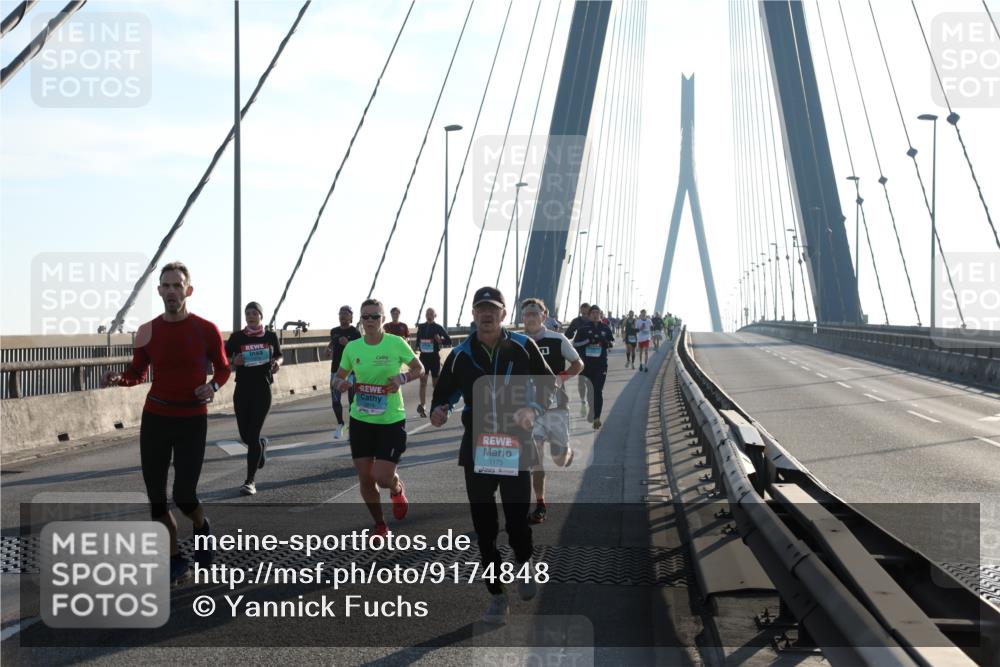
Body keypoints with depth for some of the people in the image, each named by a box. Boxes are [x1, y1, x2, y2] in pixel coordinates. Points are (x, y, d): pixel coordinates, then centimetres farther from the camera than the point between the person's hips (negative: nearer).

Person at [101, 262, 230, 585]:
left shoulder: (206, 330, -7)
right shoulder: (147, 332, -1)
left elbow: (223, 368, 6)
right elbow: (137, 372, 11)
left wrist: (213, 387, -16)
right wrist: (119, 379, -12)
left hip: (192, 420, -3)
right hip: (155, 418, 3)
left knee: (184, 495, -9)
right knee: (156, 497, 3)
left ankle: (202, 528, 27)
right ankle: (175, 561, 19)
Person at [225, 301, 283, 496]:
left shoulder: (270, 336, 3)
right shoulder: (237, 337, 2)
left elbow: (279, 356, 15)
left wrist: (277, 363, -7)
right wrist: (234, 361, -13)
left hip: (262, 389, -2)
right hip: (242, 389, 2)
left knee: (253, 435, -7)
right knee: (245, 435, 9)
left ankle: (250, 481, -2)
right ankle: (262, 444, 47)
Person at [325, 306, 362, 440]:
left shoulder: (355, 332, -6)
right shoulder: (334, 331, 9)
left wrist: (348, 344, -24)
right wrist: (328, 350, 9)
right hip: (336, 370, 5)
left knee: (352, 400, 0)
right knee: (335, 400, 5)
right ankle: (340, 424, 23)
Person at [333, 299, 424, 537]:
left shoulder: (396, 343, -10)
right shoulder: (352, 348, -2)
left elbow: (419, 369, 3)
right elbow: (339, 376, 12)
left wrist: (402, 378, -16)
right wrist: (340, 383, -12)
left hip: (391, 421, -3)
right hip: (361, 420, 3)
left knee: (382, 477, -10)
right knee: (365, 479, 5)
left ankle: (397, 490, 28)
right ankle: (380, 525, 27)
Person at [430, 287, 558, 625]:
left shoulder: (522, 346, -2)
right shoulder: (460, 355, 1)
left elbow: (547, 383, 7)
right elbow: (444, 393, 7)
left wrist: (533, 409, -11)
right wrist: (439, 411, -16)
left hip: (515, 448, -2)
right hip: (477, 450, 2)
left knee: (517, 521, -5)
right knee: (484, 527, 4)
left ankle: (524, 564, 30)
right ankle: (497, 597, 17)